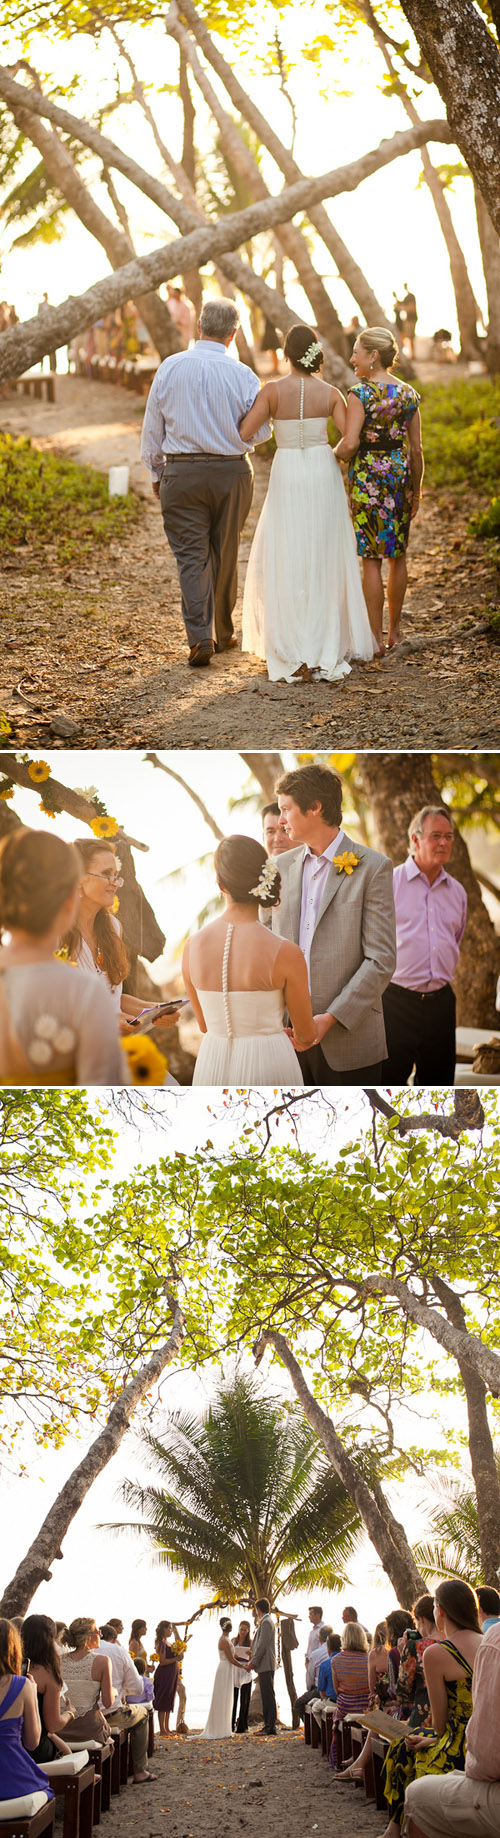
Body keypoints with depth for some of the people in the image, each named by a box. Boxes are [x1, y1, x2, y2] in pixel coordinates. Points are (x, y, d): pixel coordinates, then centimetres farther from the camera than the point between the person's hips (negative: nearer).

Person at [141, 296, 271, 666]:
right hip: (232, 472, 1)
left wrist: (157, 472, 15)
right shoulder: (242, 375, -8)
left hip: (181, 473, -1)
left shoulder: (170, 368, -3)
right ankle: (224, 632, 27)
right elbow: (261, 431, -1)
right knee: (226, 555, 15)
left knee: (191, 557, 1)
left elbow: (152, 427, 3)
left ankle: (200, 637, -11)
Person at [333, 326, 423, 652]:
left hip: (367, 477, -5)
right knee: (398, 555, 16)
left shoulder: (361, 393, -13)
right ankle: (395, 628, 26)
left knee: (372, 558, 0)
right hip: (400, 474, 5)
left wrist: (336, 454, 1)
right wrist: (416, 490, 15)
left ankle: (376, 636, 3)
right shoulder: (409, 393, 4)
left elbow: (349, 444, -21)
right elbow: (417, 449, 6)